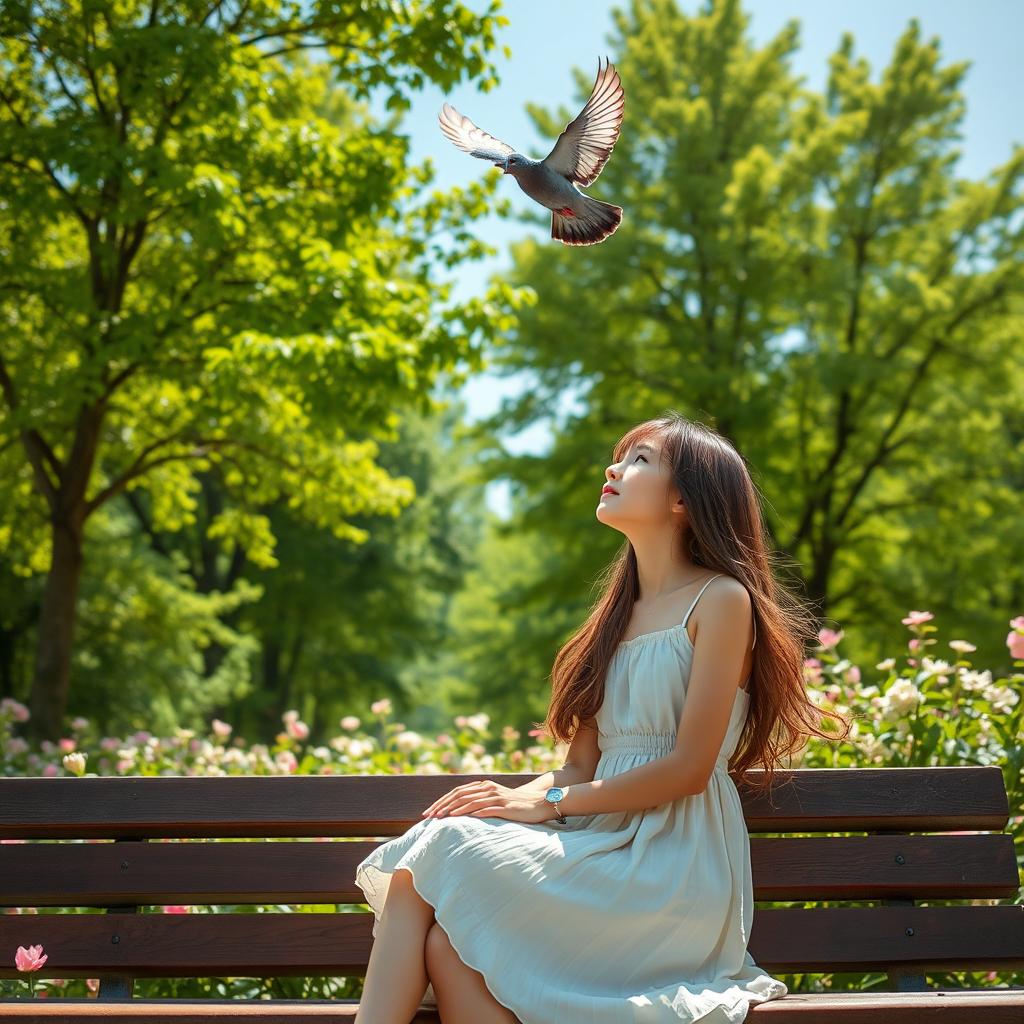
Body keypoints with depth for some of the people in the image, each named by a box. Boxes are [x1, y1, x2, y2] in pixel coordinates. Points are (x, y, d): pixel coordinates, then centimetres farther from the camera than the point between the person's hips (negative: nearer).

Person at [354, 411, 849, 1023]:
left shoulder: (722, 599, -2)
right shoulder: (622, 611, 21)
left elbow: (689, 768, -10)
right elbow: (582, 764, 14)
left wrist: (549, 802, -11)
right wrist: (512, 797, -6)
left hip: (673, 869, -6)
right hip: (604, 846, 6)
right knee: (426, 853, -22)